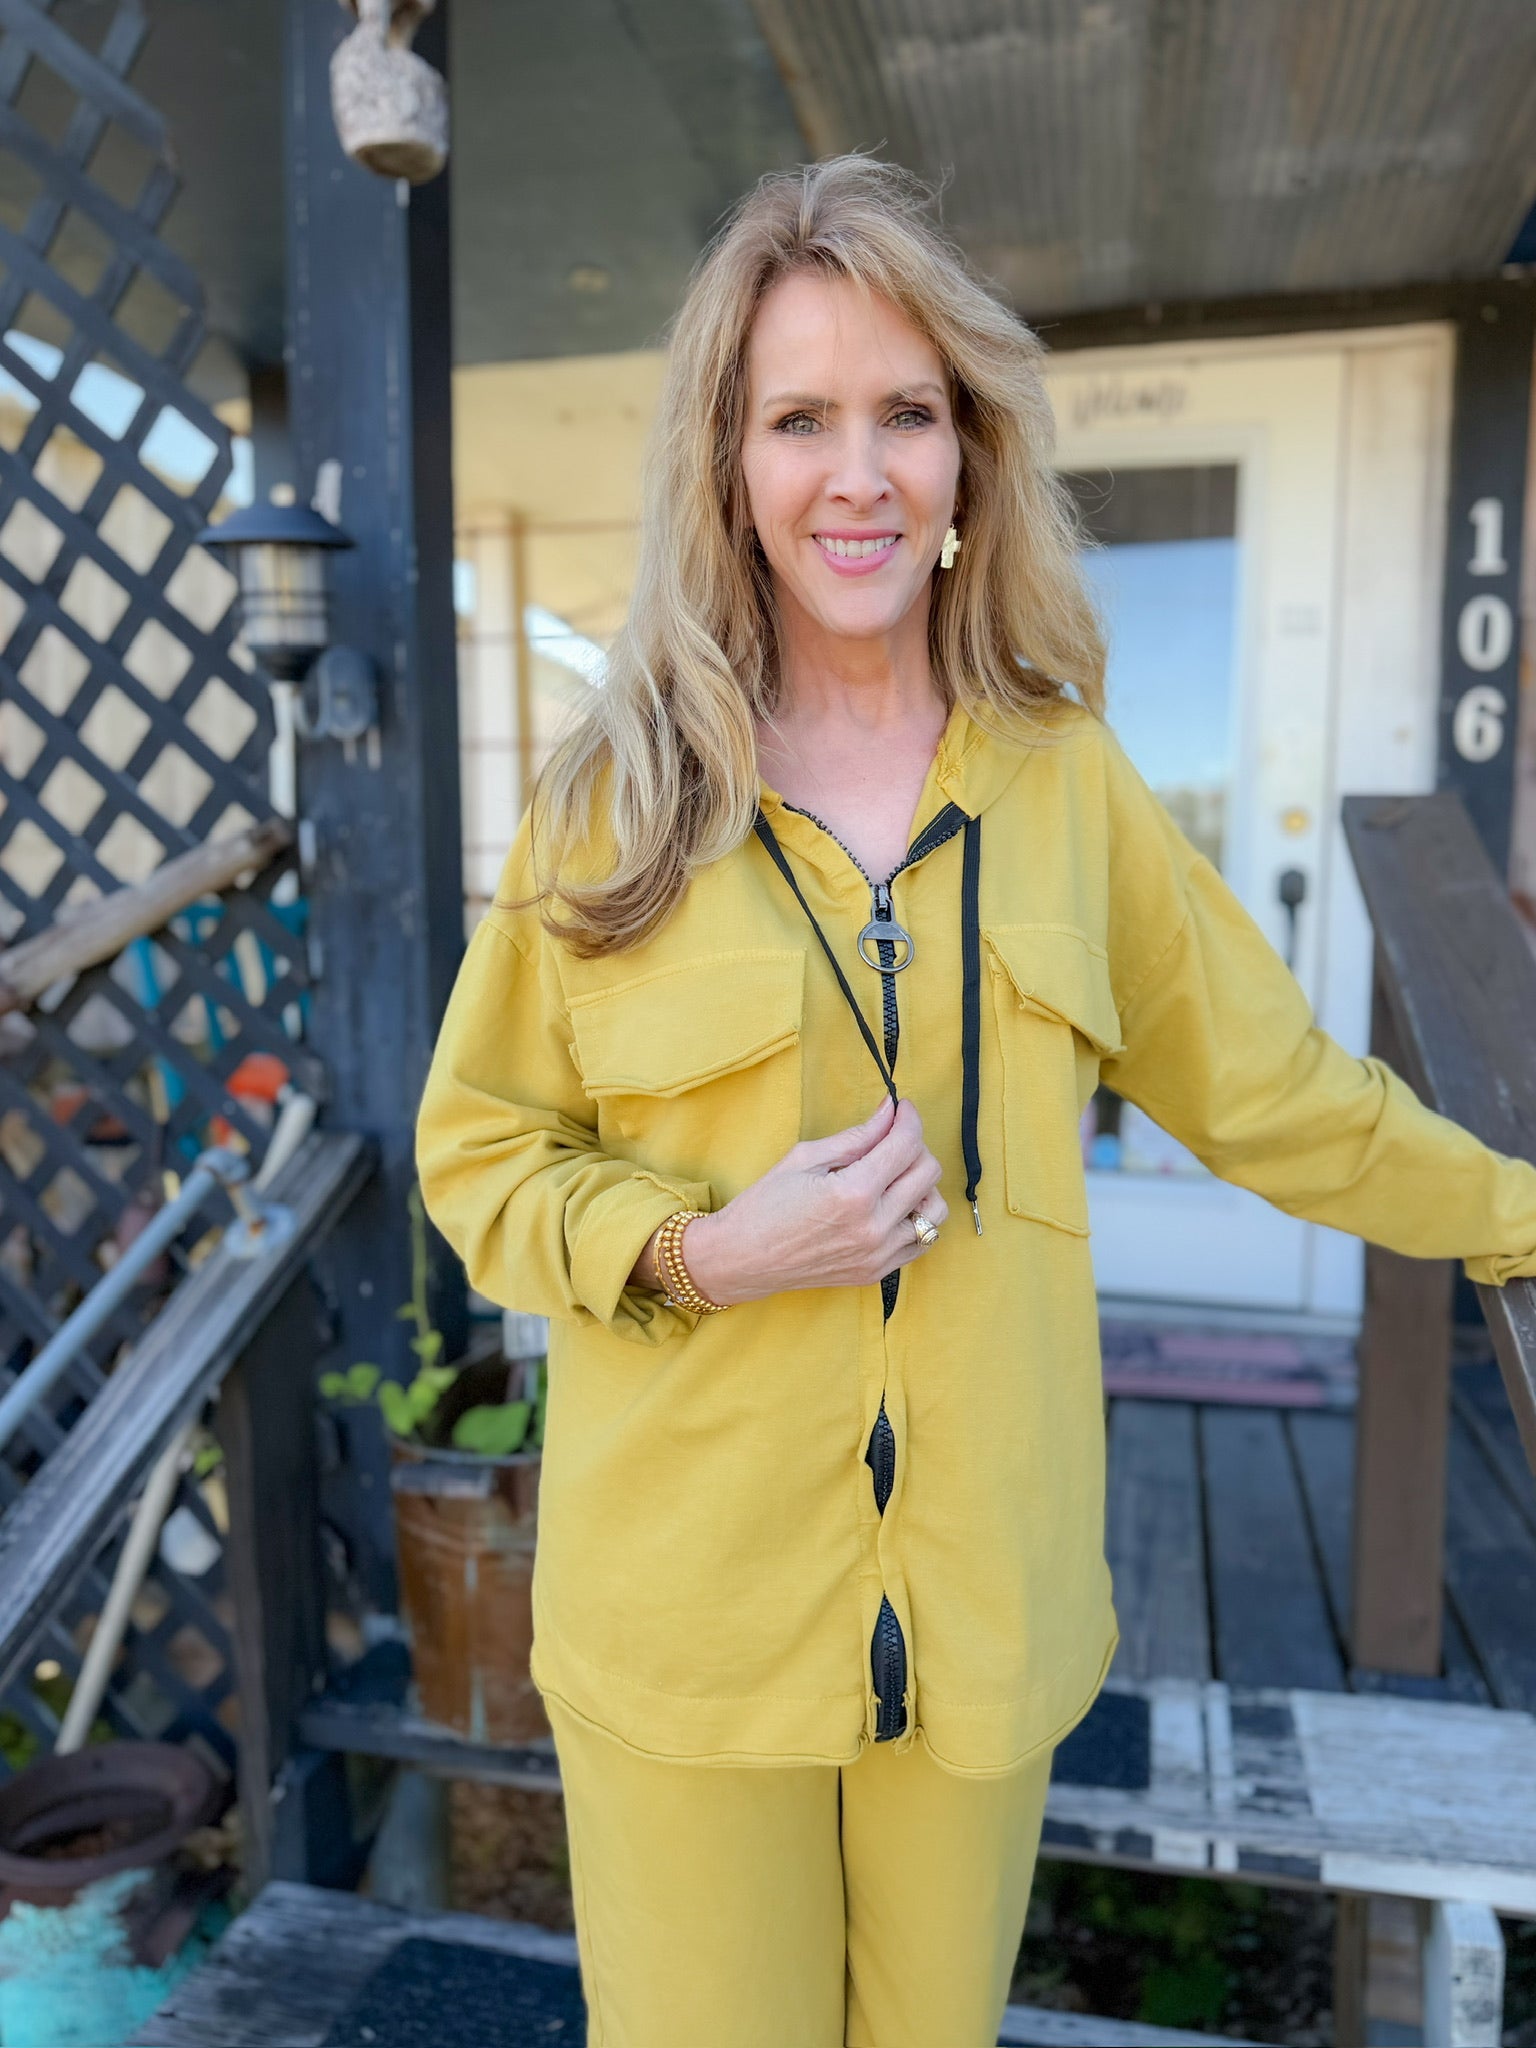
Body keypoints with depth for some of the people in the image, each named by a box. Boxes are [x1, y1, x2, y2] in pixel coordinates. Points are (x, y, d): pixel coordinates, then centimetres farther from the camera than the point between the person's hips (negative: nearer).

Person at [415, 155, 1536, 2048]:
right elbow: (478, 1152, -1)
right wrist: (701, 1251, -17)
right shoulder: (617, 794, -6)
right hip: (686, 1604, -1)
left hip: (980, 1596, 2)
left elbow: (1276, 1093, 9)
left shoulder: (1060, 778, -1)